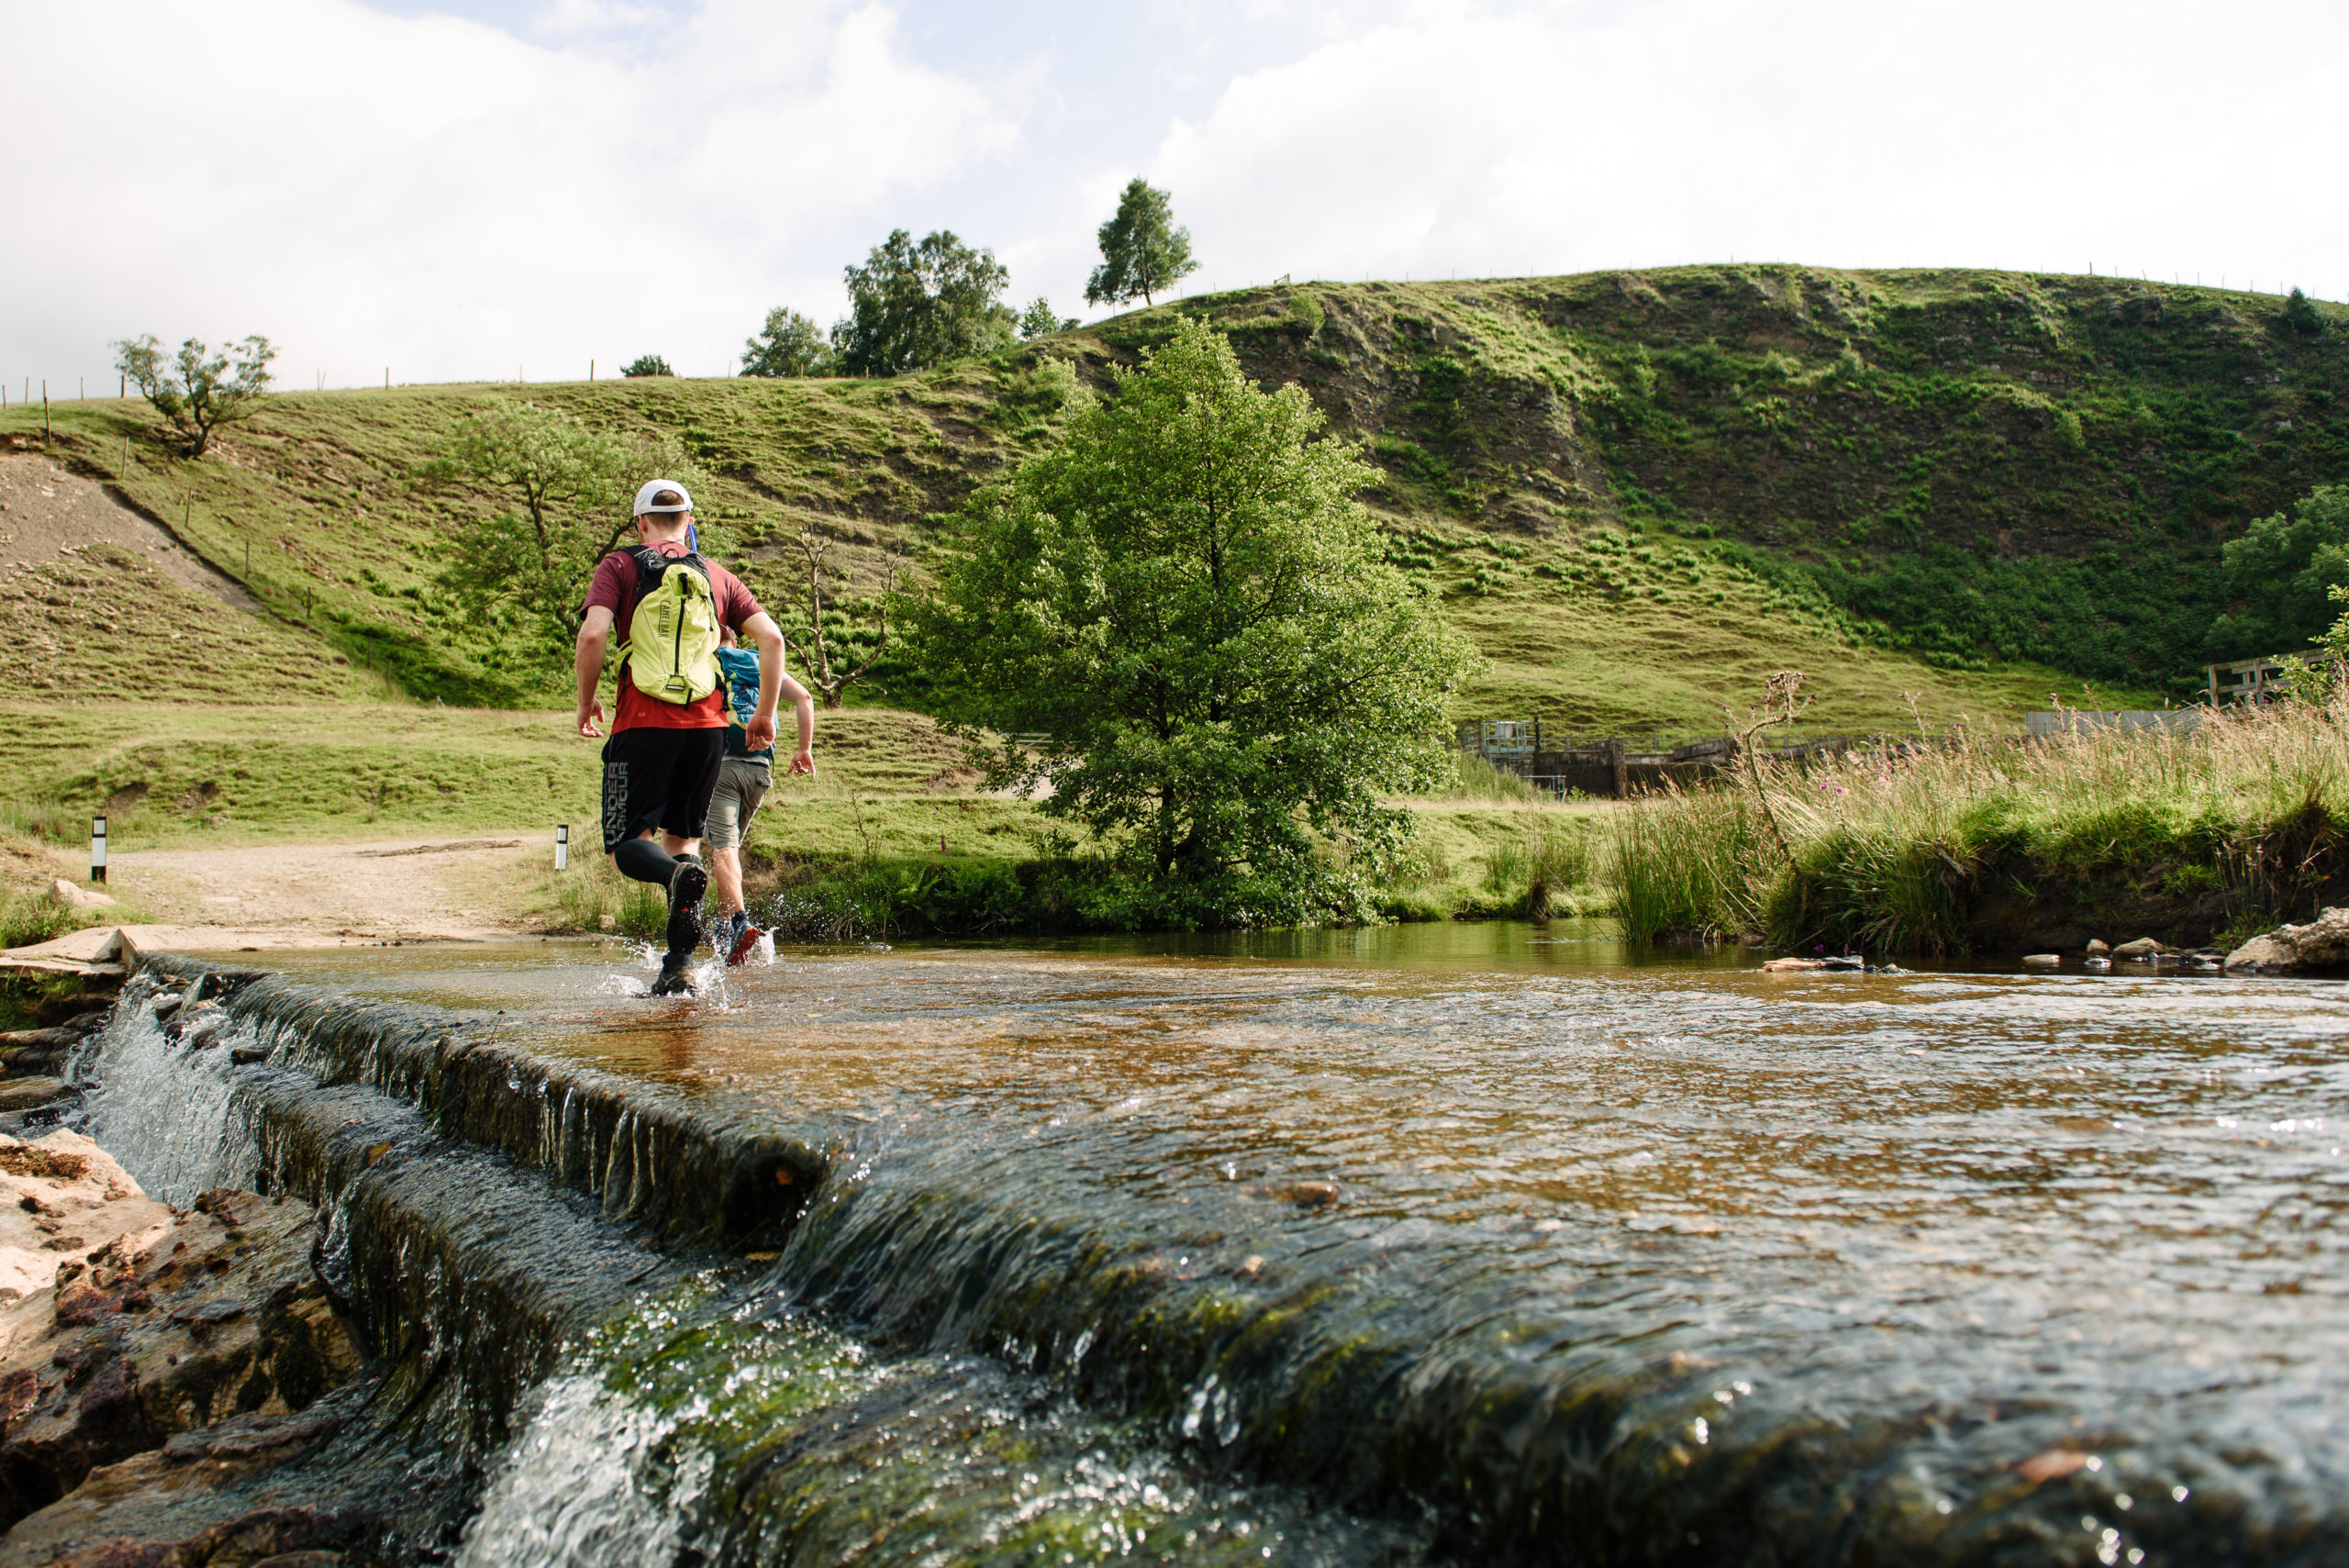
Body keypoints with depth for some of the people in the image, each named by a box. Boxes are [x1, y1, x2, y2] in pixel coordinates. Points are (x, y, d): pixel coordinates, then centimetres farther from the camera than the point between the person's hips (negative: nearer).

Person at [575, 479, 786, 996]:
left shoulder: (620, 567, 5)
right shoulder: (718, 576, 14)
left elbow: (593, 634, -10)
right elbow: (771, 637, 4)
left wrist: (586, 701, 5)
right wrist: (765, 714, 11)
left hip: (644, 722, -3)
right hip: (707, 724, 3)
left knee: (627, 843, 5)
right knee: (682, 836, 17)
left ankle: (678, 876, -31)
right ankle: (677, 967, 7)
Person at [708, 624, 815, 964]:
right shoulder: (762, 664, 19)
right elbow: (803, 698, 8)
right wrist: (806, 750, 9)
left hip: (719, 763, -4)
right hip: (760, 768, 4)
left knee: (723, 848, -11)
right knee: (732, 843, 18)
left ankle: (739, 921, -30)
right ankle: (723, 927, 19)